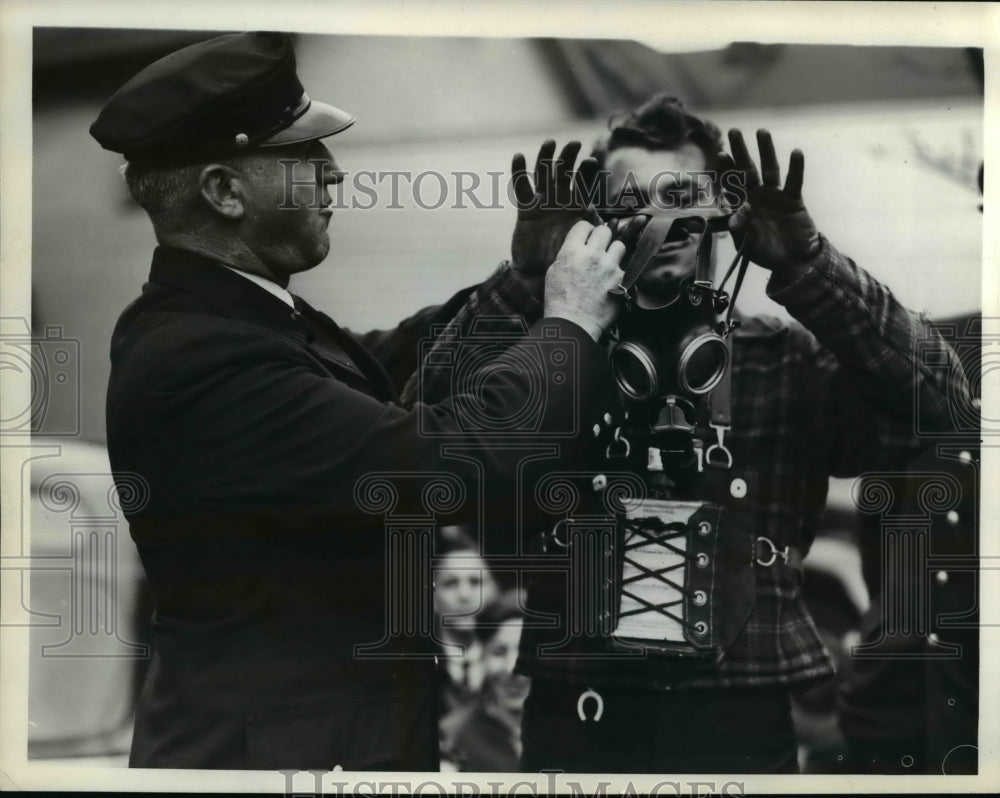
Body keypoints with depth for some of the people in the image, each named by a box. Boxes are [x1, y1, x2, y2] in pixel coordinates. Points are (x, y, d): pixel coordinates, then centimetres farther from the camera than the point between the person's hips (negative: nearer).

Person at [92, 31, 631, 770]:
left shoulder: (223, 318, 2)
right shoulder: (196, 357, -27)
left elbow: (383, 366, 13)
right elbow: (444, 462, -31)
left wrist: (523, 276, 2)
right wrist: (569, 324, -17)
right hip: (276, 742, -9)